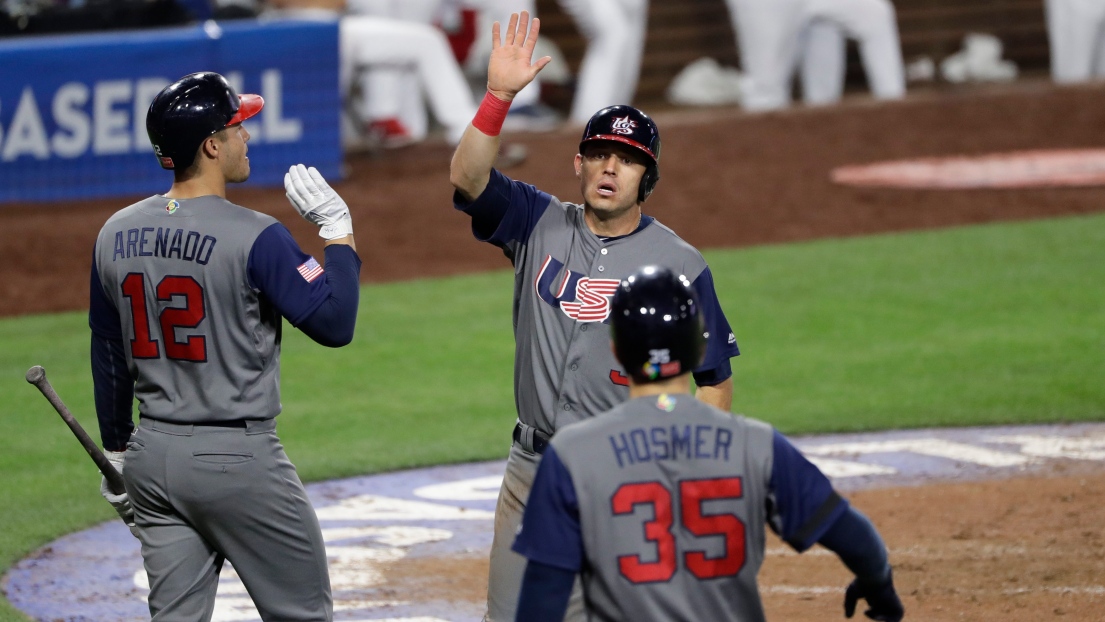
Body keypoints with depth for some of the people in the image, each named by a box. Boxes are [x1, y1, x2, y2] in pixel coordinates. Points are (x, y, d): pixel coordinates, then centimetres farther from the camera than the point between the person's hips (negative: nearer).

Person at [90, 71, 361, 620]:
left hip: (152, 456, 6)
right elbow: (334, 323, -18)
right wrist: (338, 230, -8)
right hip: (238, 458, -6)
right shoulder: (254, 237, -16)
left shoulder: (115, 235, 4)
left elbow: (108, 357, 13)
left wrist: (117, 453, 22)